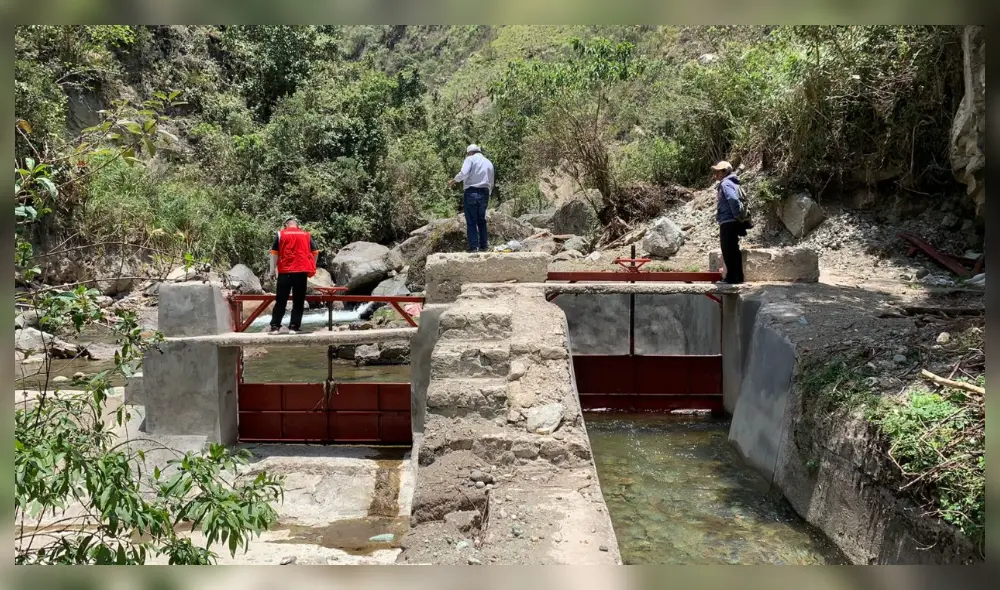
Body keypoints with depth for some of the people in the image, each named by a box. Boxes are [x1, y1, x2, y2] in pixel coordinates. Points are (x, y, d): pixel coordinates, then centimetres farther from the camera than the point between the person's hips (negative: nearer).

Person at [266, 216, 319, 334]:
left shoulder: (280, 234, 6)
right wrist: (311, 268, 21)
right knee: (298, 301, 5)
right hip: (302, 271, 1)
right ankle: (293, 327, 1)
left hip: (285, 271, -1)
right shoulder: (306, 235, 10)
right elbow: (315, 252, 9)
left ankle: (275, 327, 3)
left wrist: (272, 269, 8)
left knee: (281, 301, 5)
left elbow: (274, 253, 2)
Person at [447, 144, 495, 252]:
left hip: (471, 192, -5)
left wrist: (453, 181, -2)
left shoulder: (470, 159, 1)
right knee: (481, 220, 16)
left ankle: (473, 247, -5)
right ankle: (483, 245, 16)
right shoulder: (489, 163, 20)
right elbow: (491, 183, 20)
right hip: (484, 194, 5)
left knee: (471, 222, -2)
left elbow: (463, 173, -16)